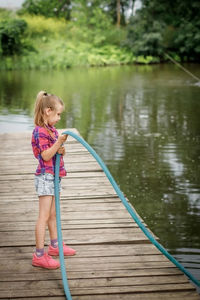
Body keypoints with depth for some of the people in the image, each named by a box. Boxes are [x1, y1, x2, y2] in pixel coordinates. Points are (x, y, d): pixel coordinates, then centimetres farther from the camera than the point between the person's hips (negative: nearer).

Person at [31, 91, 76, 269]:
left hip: (54, 176, 10)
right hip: (45, 176, -10)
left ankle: (54, 246, 32)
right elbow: (45, 156, -22)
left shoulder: (53, 130, 13)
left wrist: (61, 151, -2)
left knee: (53, 214, 19)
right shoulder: (40, 131, -16)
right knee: (44, 216, -9)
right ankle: (39, 255, -5)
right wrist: (58, 142, -31)